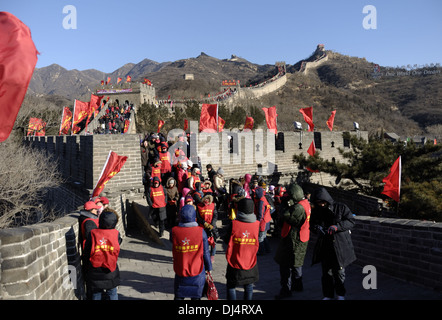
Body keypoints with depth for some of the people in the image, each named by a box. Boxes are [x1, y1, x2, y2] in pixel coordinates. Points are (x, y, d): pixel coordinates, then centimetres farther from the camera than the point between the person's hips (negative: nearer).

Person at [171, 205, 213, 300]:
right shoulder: (201, 232, -19)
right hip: (197, 271, -1)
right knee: (196, 296, 19)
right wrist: (209, 267, 6)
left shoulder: (174, 231, -17)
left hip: (180, 271, 1)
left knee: (179, 296, 21)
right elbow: (205, 252, -10)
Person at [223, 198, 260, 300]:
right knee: (249, 287, 20)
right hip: (251, 263, 3)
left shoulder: (234, 224, -18)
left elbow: (226, 240, -5)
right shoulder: (257, 224, -11)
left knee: (231, 287, 14)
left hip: (235, 264, -2)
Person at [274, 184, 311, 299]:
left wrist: (285, 203, -12)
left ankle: (286, 290, 6)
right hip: (300, 239, 10)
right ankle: (297, 285, 38)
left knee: (285, 265, -1)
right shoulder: (305, 203, 5)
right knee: (296, 263, 24)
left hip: (293, 239, -10)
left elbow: (285, 215, -25)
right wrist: (288, 204, -3)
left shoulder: (298, 208, -26)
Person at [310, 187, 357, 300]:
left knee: (339, 271, 5)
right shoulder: (316, 210, 5)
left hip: (340, 245, -2)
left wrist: (337, 226, -21)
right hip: (324, 246, 3)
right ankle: (328, 295, 23)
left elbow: (351, 221, -6)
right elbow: (312, 224, 15)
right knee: (326, 272, 7)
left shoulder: (341, 207, -5)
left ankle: (340, 294, 27)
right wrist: (316, 228, -10)